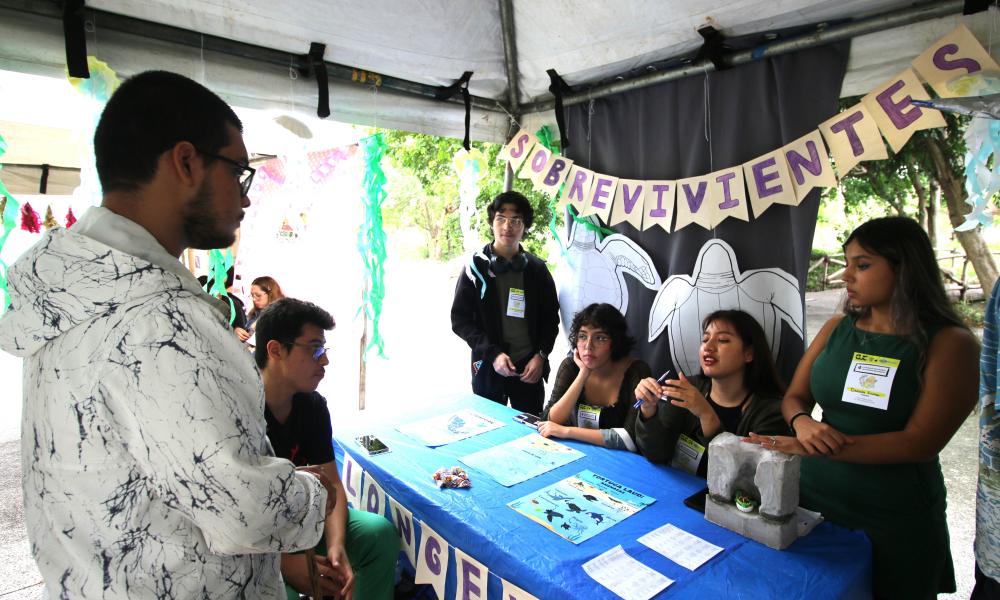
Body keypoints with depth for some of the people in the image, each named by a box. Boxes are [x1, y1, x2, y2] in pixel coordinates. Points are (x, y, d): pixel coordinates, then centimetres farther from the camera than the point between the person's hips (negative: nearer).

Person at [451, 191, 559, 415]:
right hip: (488, 368, -1)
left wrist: (541, 355, -5)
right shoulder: (476, 266, -3)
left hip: (530, 368, 2)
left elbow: (551, 318, 9)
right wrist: (492, 354, -14)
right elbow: (460, 320, -4)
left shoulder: (537, 268, 3)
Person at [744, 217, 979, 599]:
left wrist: (814, 448, -28)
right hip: (814, 501, 4)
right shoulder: (836, 329, 1)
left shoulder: (950, 344, -12)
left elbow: (921, 443, -20)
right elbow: (794, 397, 4)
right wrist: (803, 423, -19)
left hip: (896, 524, -4)